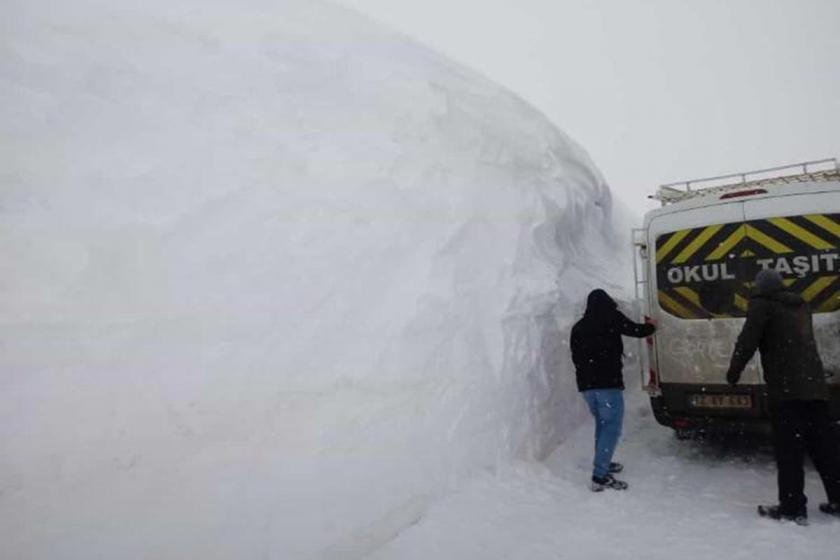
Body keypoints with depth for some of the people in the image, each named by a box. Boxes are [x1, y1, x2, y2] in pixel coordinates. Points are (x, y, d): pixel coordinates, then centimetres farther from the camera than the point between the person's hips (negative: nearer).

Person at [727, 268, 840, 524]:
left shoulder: (762, 305, -4)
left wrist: (734, 371, 0)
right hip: (814, 386, 8)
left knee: (788, 450, -4)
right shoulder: (801, 305, 20)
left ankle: (793, 508, -2)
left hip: (785, 389, -8)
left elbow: (747, 341, -9)